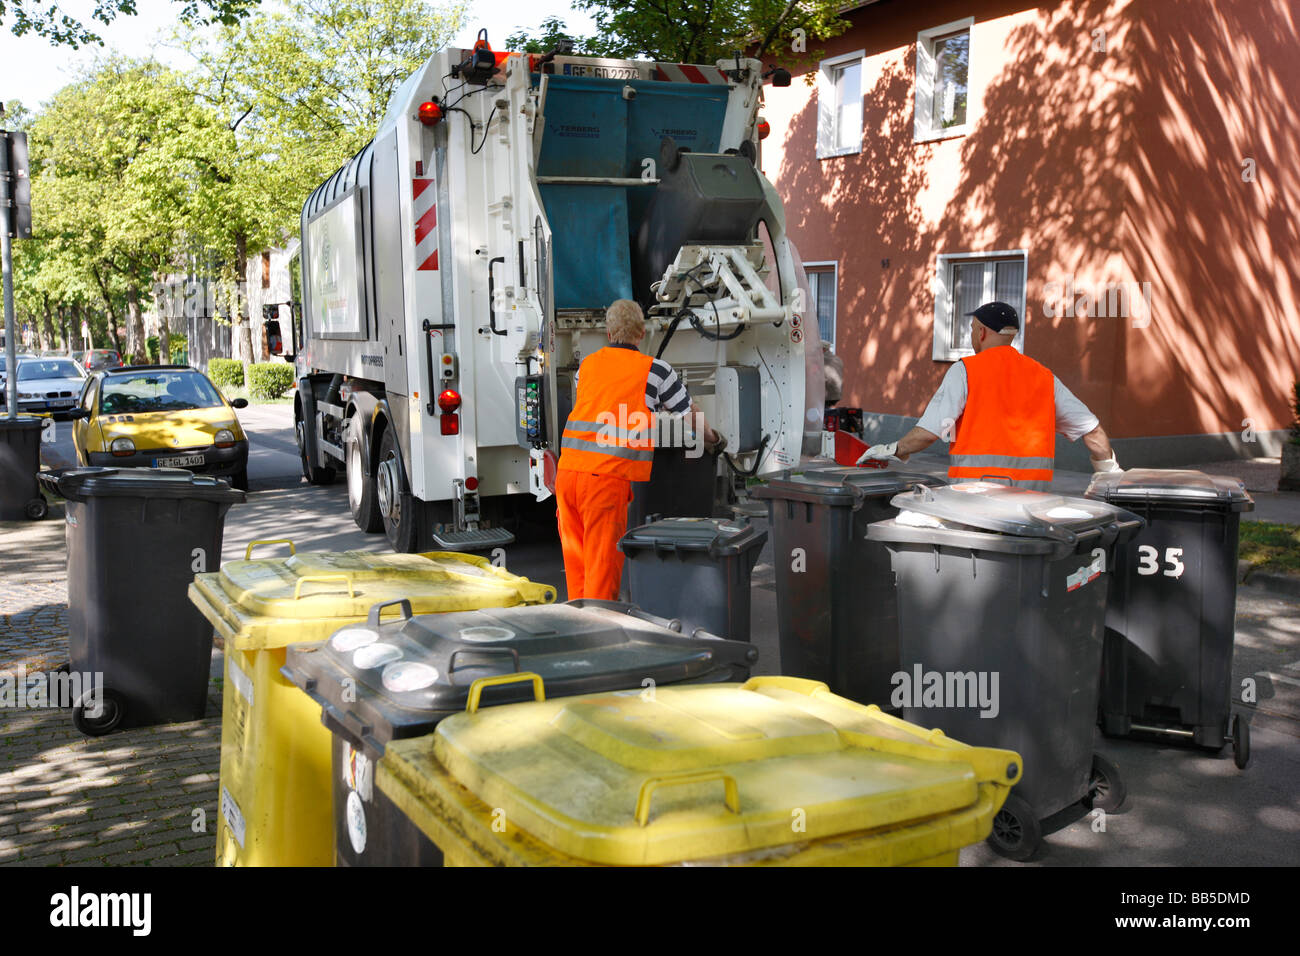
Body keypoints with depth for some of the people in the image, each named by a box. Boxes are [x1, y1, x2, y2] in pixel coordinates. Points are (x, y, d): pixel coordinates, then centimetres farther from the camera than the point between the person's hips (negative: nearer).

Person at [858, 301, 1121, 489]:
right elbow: (1092, 429, 13)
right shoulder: (1044, 376, 13)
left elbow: (929, 431, -7)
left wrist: (892, 451, 8)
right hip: (1032, 488, 4)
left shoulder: (965, 370, -1)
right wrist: (1111, 473, 25)